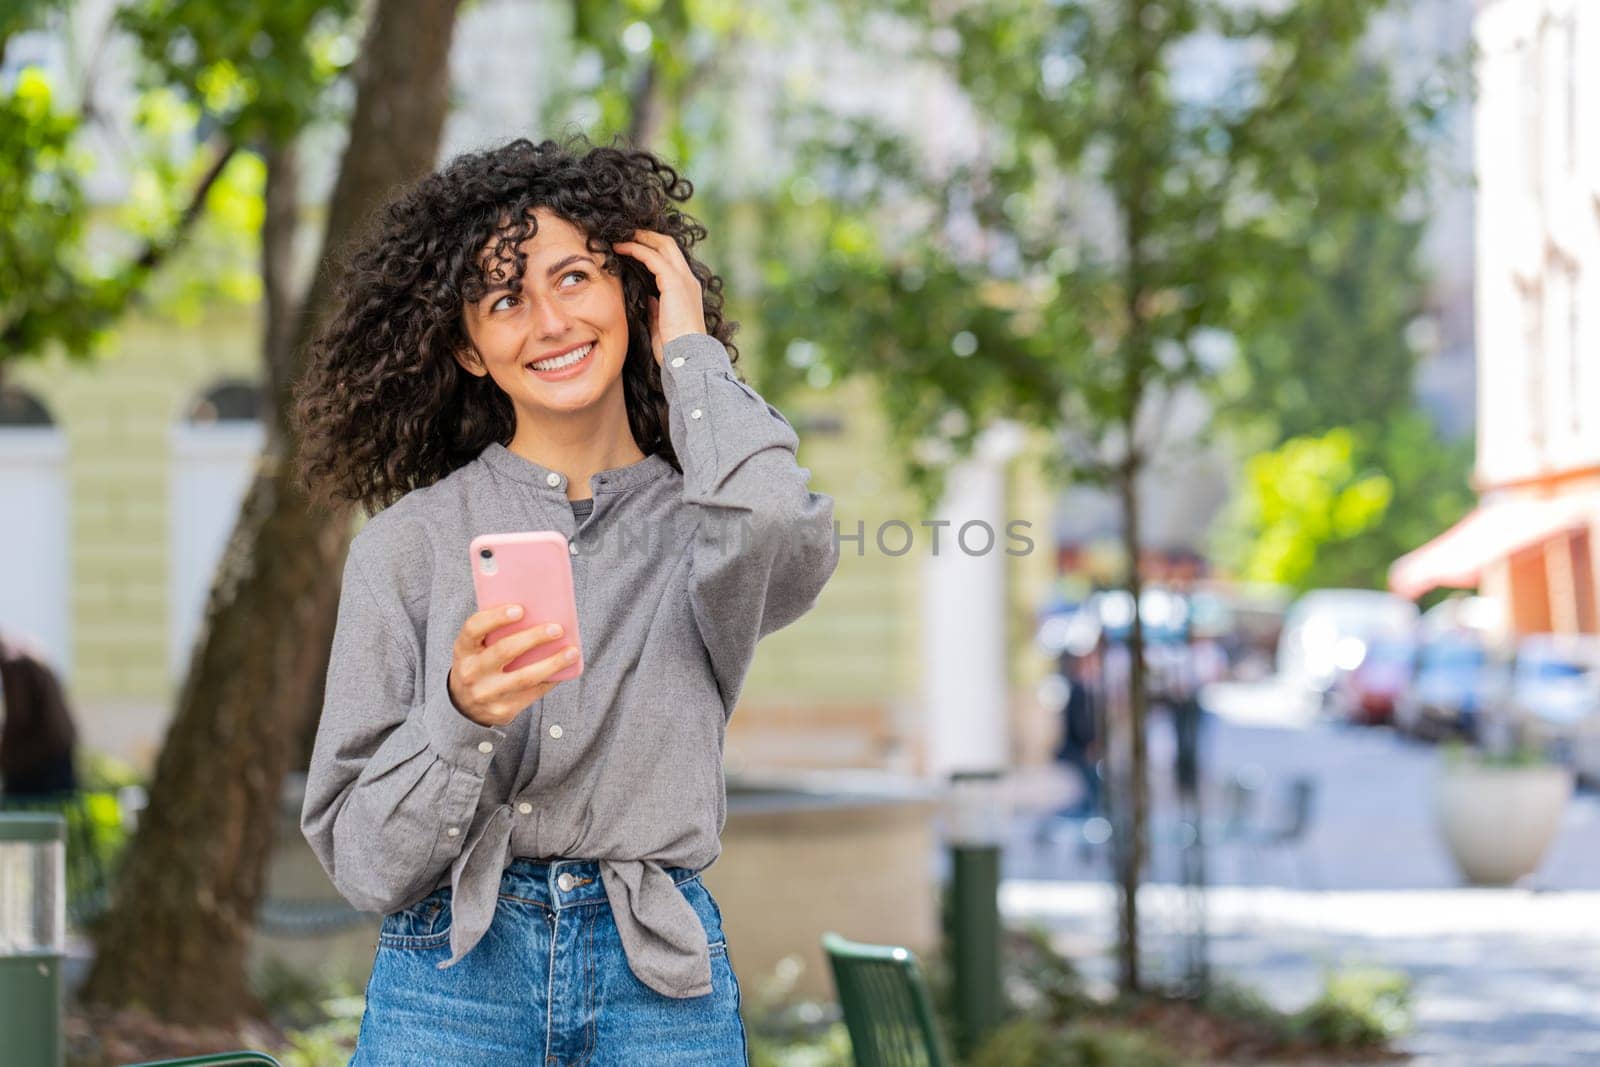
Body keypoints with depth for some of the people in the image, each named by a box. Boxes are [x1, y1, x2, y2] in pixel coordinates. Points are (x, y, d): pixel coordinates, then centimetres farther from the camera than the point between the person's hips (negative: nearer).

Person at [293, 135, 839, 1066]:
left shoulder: (697, 524, 4)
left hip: (659, 984, 1)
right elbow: (361, 858, 0)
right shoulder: (409, 542, 2)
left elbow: (778, 530, -22)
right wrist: (461, 718, -19)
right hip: (453, 979, 0)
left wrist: (688, 350, -5)